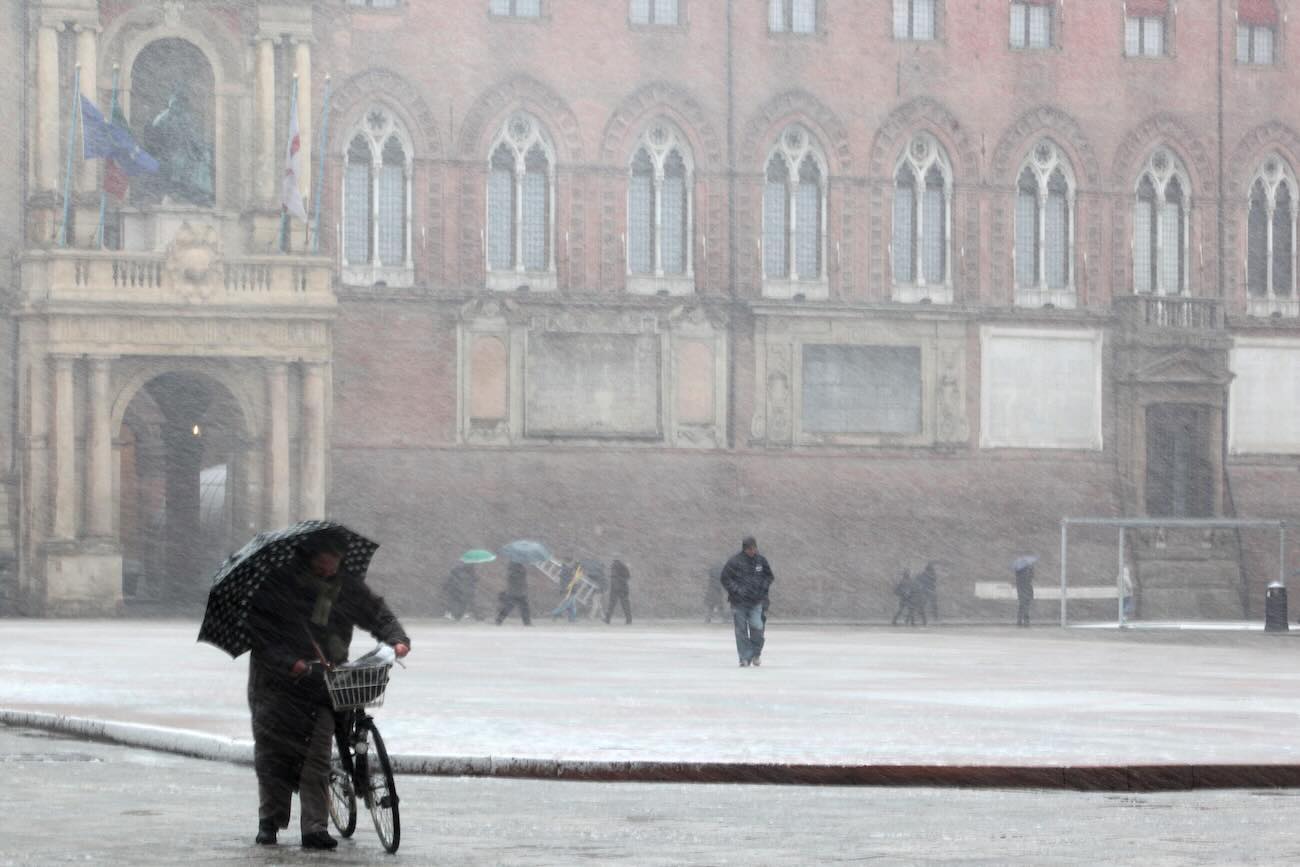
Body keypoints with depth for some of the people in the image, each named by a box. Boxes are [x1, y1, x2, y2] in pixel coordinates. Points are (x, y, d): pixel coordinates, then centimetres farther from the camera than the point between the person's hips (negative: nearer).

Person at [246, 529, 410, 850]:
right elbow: (260, 631, -13)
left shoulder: (347, 586, 4)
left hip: (321, 682, 2)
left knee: (317, 754, -9)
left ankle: (314, 827, -9)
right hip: (278, 683, -2)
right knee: (272, 752, 2)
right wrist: (289, 662, -24)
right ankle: (269, 822, 16)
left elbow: (377, 613, 17)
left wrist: (396, 639, -2)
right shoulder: (279, 582, -9)